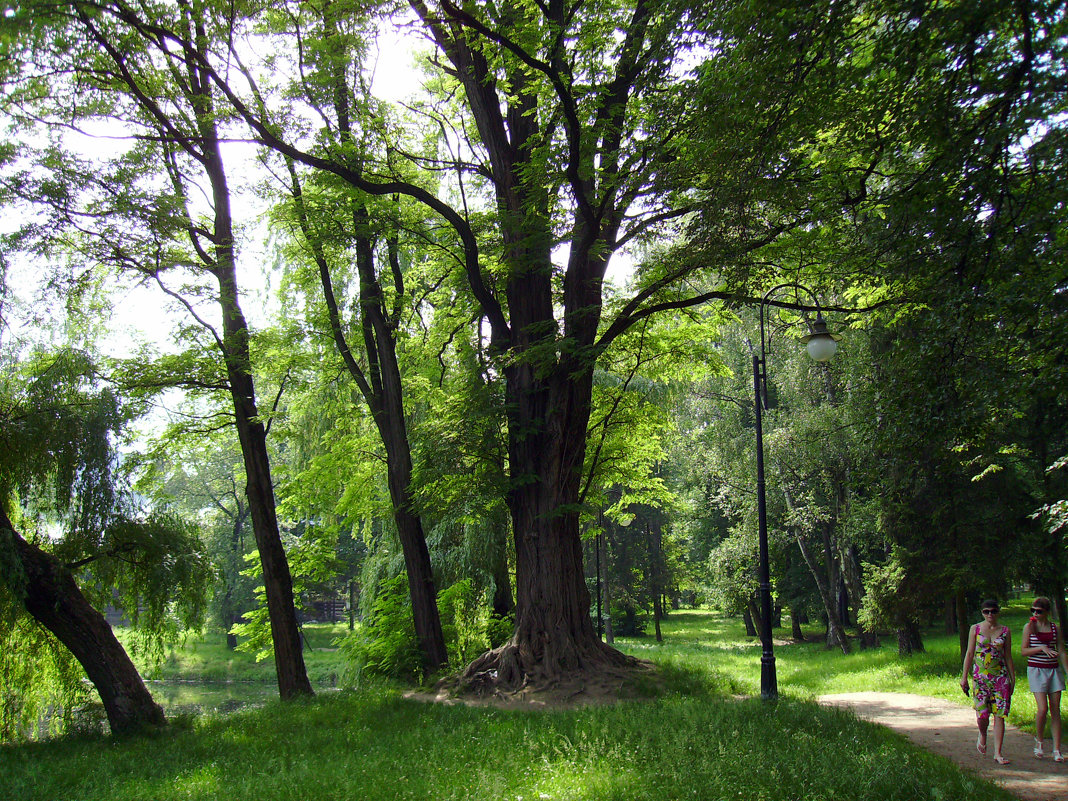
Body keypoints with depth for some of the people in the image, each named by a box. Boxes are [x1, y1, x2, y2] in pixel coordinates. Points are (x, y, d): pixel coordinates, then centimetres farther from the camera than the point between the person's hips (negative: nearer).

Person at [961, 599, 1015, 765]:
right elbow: (970, 654, 4)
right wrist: (964, 677, 1)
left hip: (1000, 676, 1)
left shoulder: (1005, 631, 5)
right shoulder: (975, 629, 3)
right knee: (982, 714, -4)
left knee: (1000, 715, -3)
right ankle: (982, 735, 30)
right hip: (980, 675, -1)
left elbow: (1008, 657, 11)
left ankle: (998, 752, 4)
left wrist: (1012, 678, 8)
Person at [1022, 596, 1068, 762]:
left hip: (1053, 671, 3)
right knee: (1042, 709, -12)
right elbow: (1023, 651, -4)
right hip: (1036, 670, -3)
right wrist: (1042, 648, -18)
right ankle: (1039, 741, 12)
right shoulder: (1029, 627, -1)